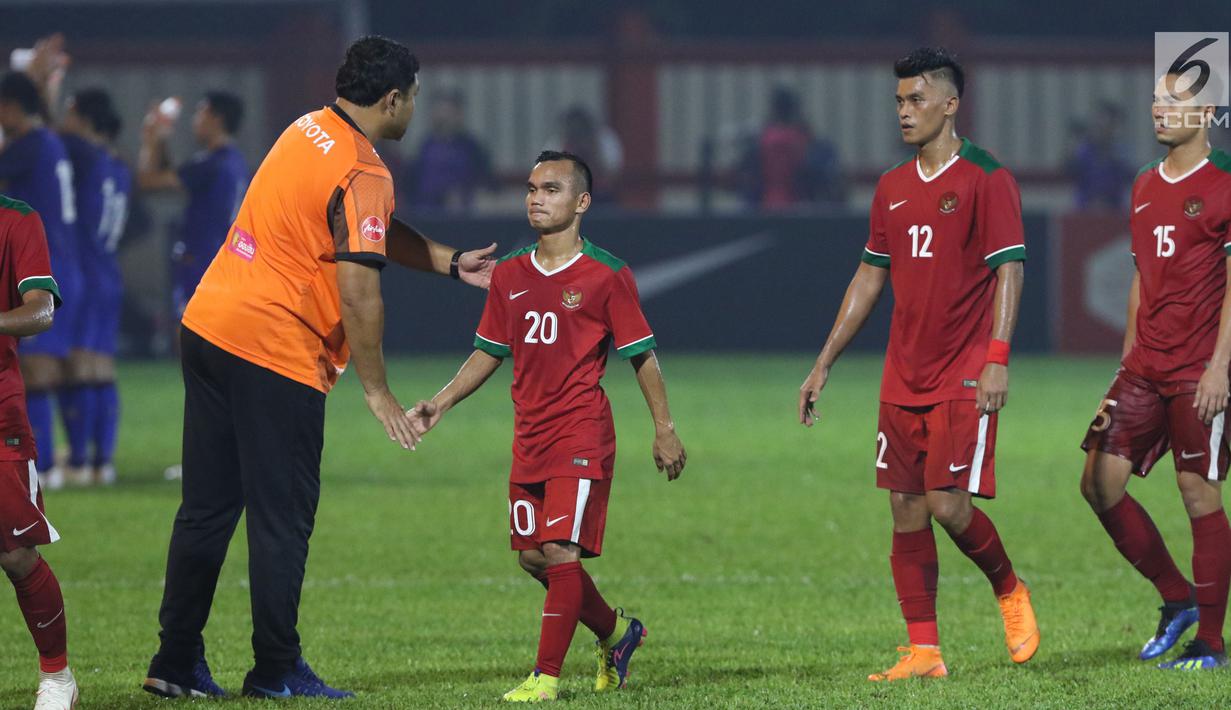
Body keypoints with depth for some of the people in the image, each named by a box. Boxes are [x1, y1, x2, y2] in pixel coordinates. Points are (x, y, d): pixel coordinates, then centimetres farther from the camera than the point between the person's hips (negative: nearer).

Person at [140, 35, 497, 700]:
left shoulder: (308, 131, 13)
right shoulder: (363, 175, -14)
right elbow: (359, 294, -19)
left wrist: (452, 263, 22)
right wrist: (377, 391, -12)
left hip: (206, 323, 9)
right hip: (276, 348, -9)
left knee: (206, 508, 12)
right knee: (283, 516, 1)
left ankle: (176, 662, 14)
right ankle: (276, 671, 5)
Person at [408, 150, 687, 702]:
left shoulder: (606, 276, -6)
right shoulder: (509, 275, 9)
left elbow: (642, 355, -2)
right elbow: (489, 352, 17)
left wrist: (664, 428, -3)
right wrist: (441, 403, 7)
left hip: (582, 437, -6)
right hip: (529, 439, 6)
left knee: (562, 552, -13)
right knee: (533, 557, 8)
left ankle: (547, 677, -8)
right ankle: (615, 633, 30)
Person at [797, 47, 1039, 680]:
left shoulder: (986, 178, -7)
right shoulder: (893, 187, 13)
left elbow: (1009, 269, -11)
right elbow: (870, 276, 19)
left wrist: (997, 358, -21)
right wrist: (824, 364, 17)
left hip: (963, 378, -7)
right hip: (903, 381, 7)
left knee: (948, 503, -12)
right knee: (906, 510, 3)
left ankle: (1009, 591, 15)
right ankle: (924, 652, 6)